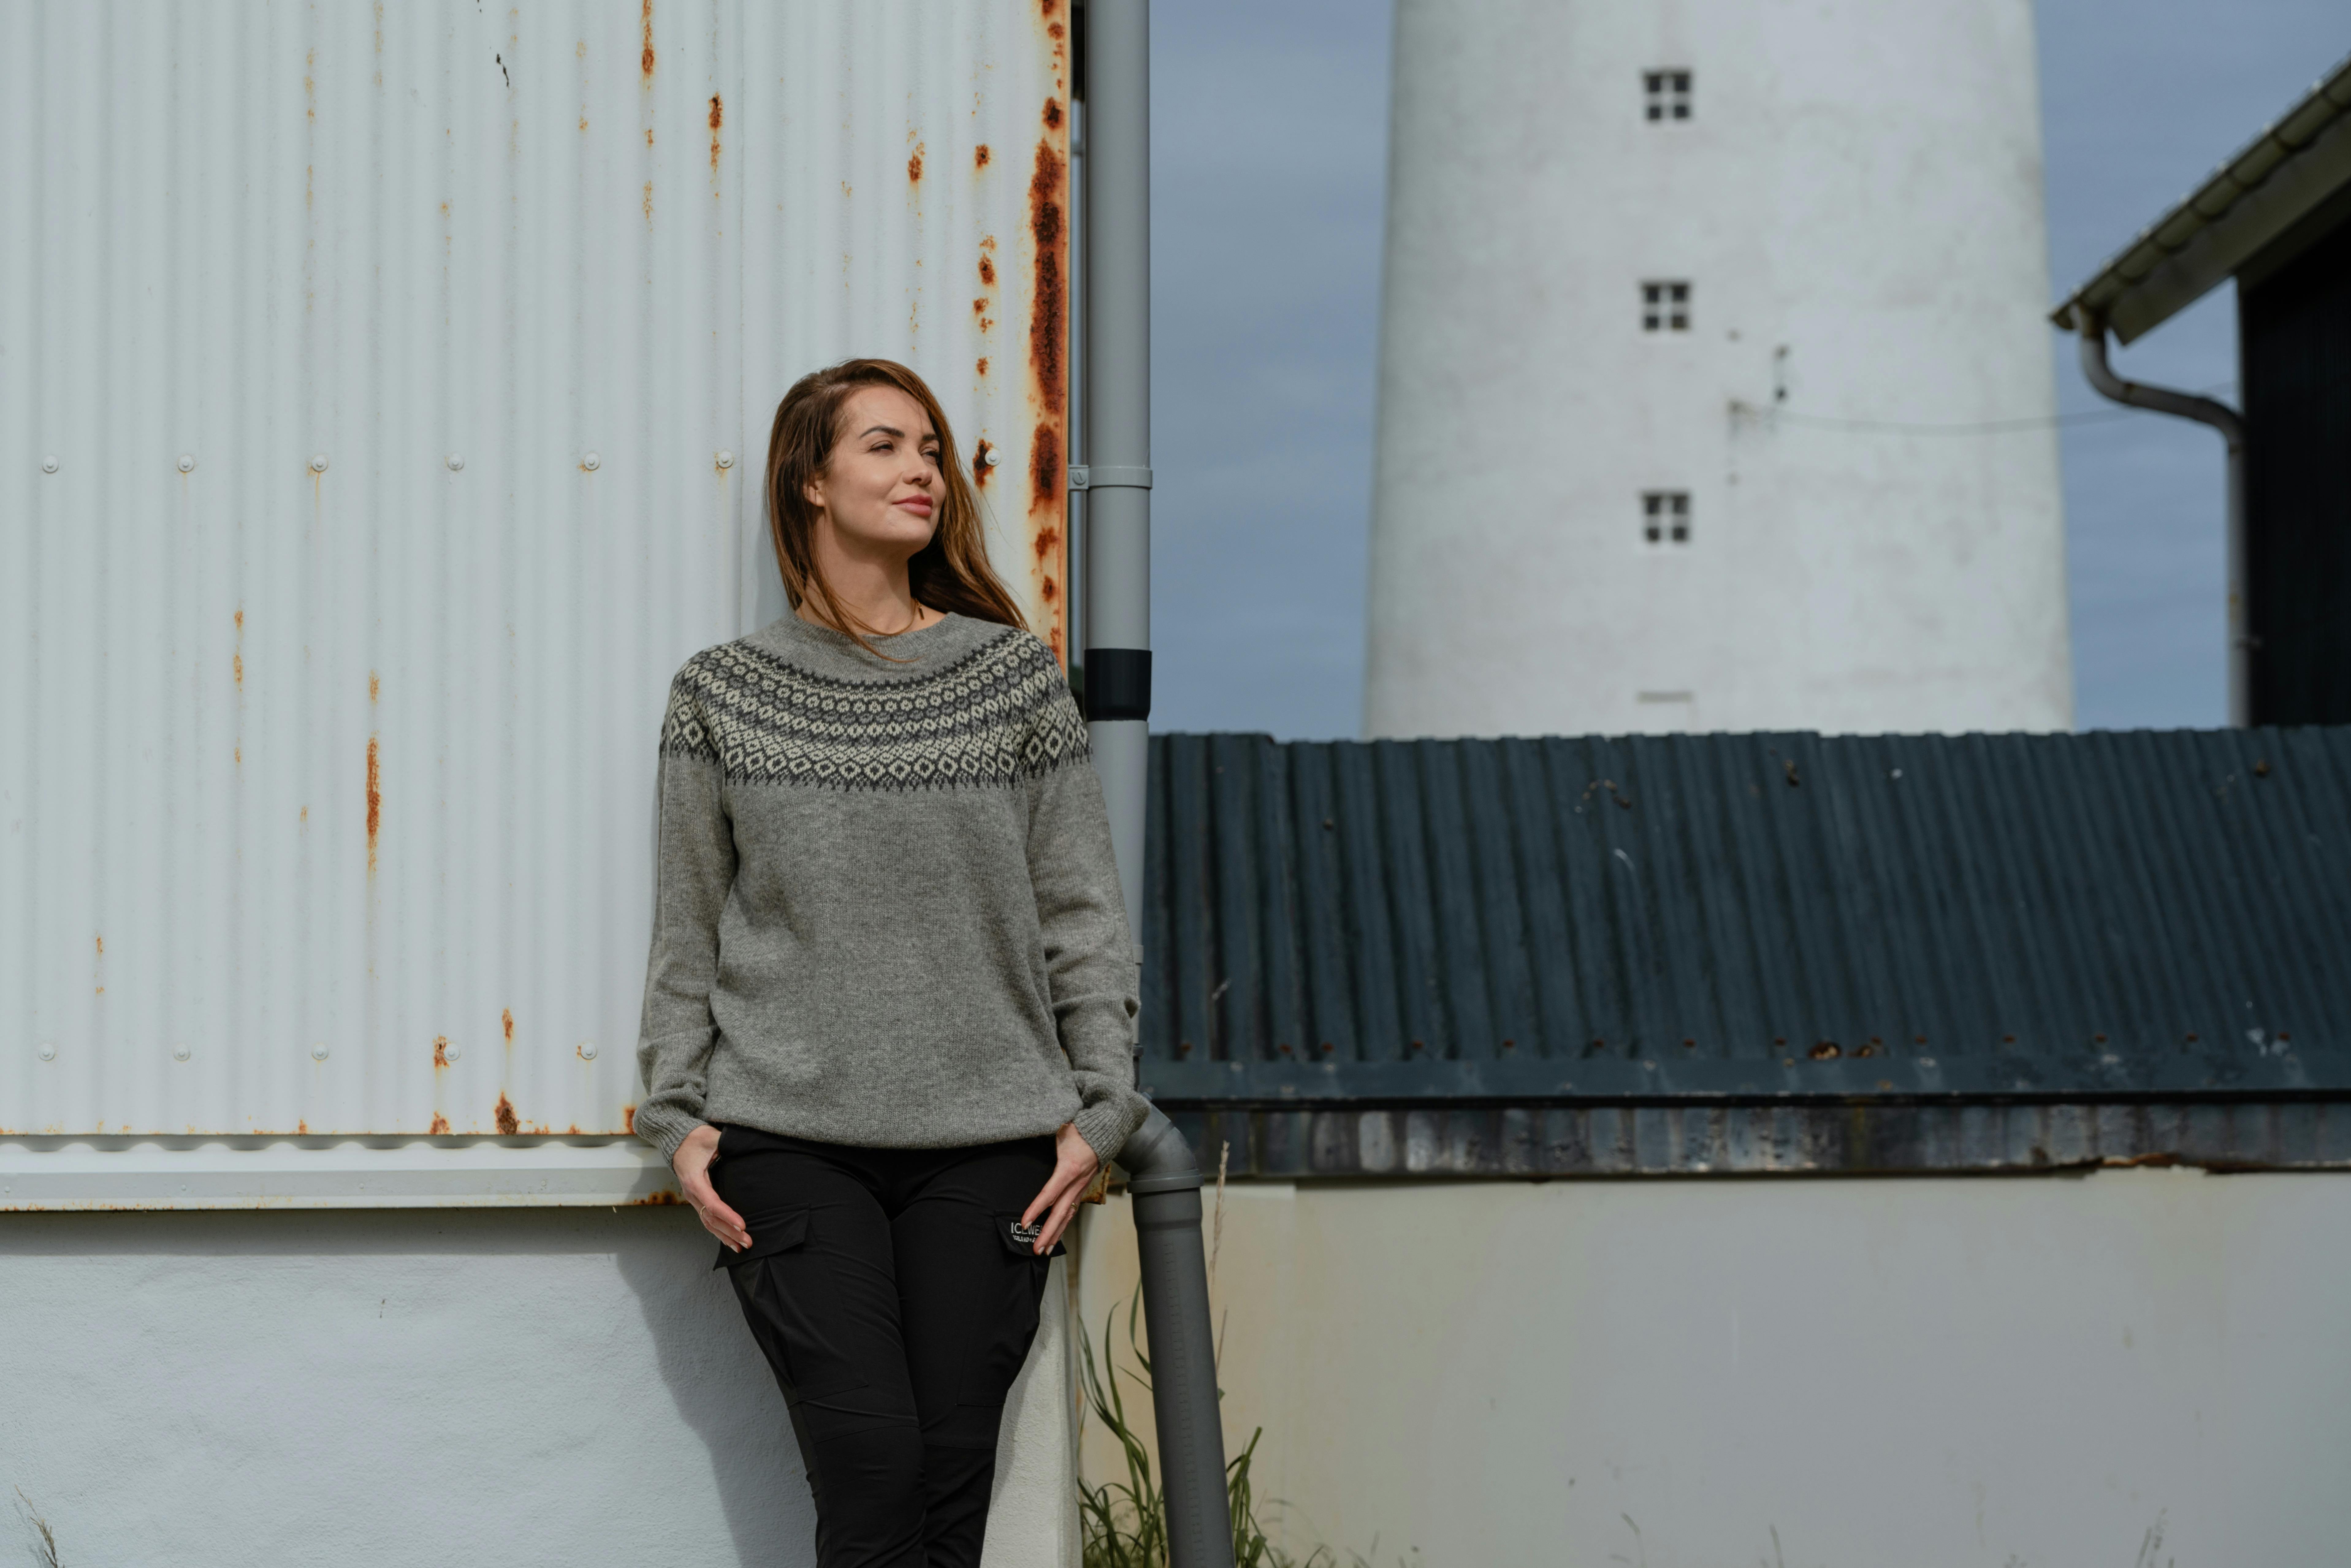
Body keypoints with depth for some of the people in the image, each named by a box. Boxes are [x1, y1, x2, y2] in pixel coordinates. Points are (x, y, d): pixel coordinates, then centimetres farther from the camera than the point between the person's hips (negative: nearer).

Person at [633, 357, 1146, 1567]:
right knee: (869, 1462, -11)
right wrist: (678, 1116, 2)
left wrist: (1098, 1109, 2)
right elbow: (687, 933, 10)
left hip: (986, 1149, 1)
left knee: (955, 1470, -1)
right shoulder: (724, 694, 6)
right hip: (789, 1149, -1)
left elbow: (1082, 912, 8)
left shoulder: (1016, 677, 7)